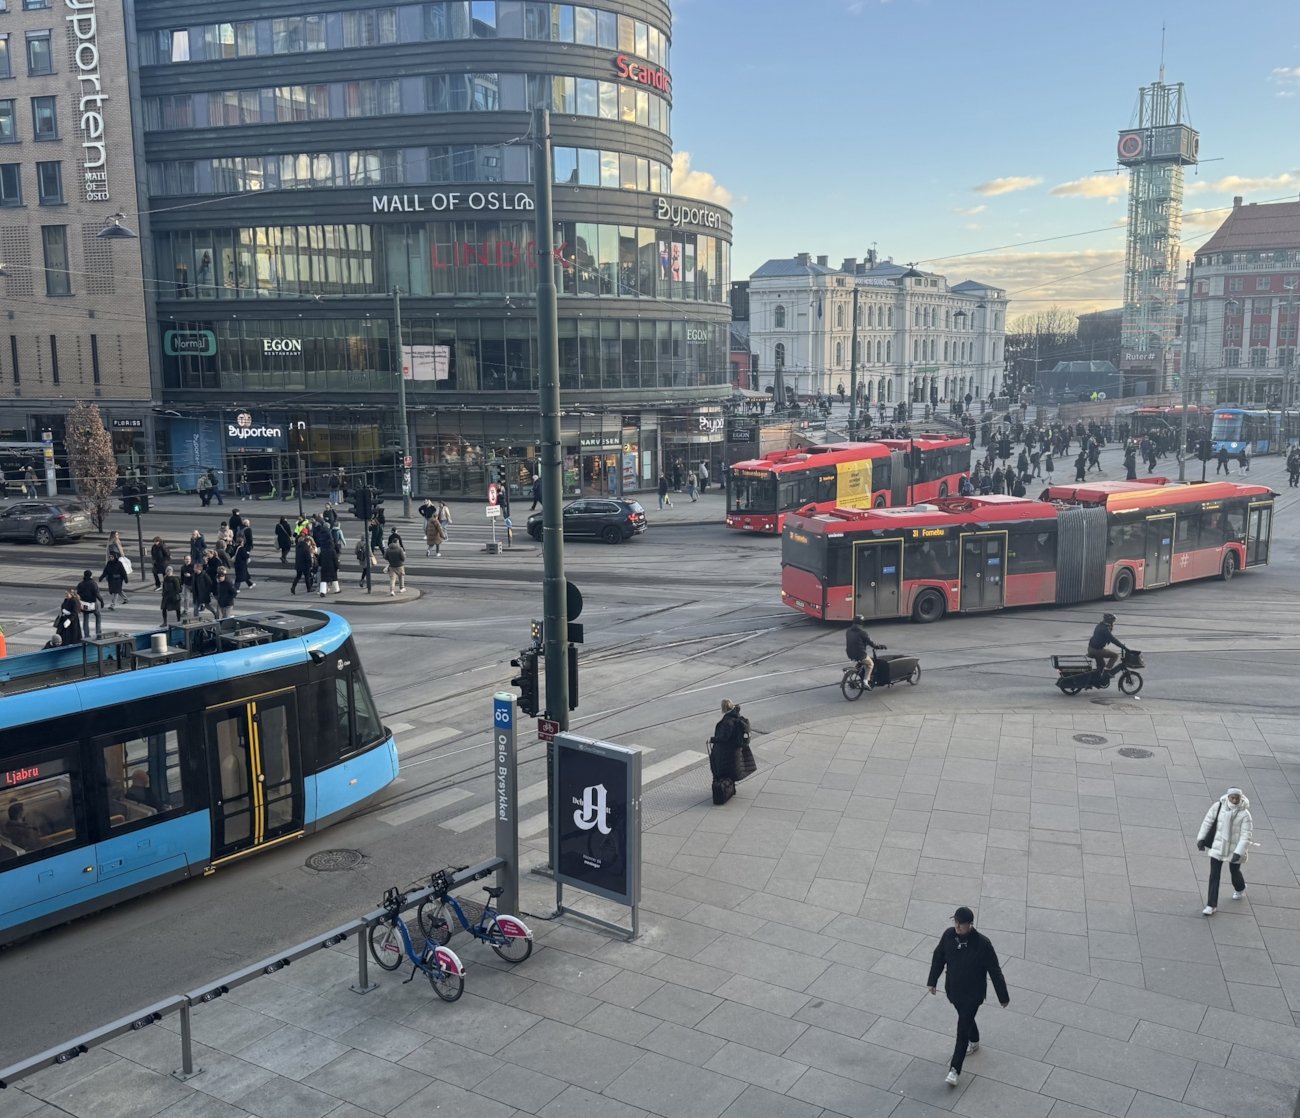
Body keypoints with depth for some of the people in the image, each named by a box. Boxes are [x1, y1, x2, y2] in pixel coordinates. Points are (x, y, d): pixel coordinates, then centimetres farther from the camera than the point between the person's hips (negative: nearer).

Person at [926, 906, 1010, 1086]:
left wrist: (1003, 996, -7)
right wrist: (932, 980, 9)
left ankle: (955, 1070, 6)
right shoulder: (948, 935, -15)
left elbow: (994, 971, -15)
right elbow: (938, 957, 2)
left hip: (973, 994, -5)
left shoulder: (982, 943, -26)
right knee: (966, 1019, 28)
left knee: (962, 1030, -3)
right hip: (953, 990, 5)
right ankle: (974, 1043, 56)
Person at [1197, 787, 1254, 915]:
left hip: (1234, 849, -1)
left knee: (1234, 872, 19)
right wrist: (1201, 838, 3)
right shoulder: (1218, 806, -11)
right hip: (1217, 847, 1)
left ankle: (1240, 889, 55)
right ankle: (1211, 905, 5)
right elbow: (1208, 822, 1)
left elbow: (1246, 835, -17)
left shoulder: (1244, 814, -18)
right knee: (1214, 875, 0)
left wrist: (1238, 852, -24)